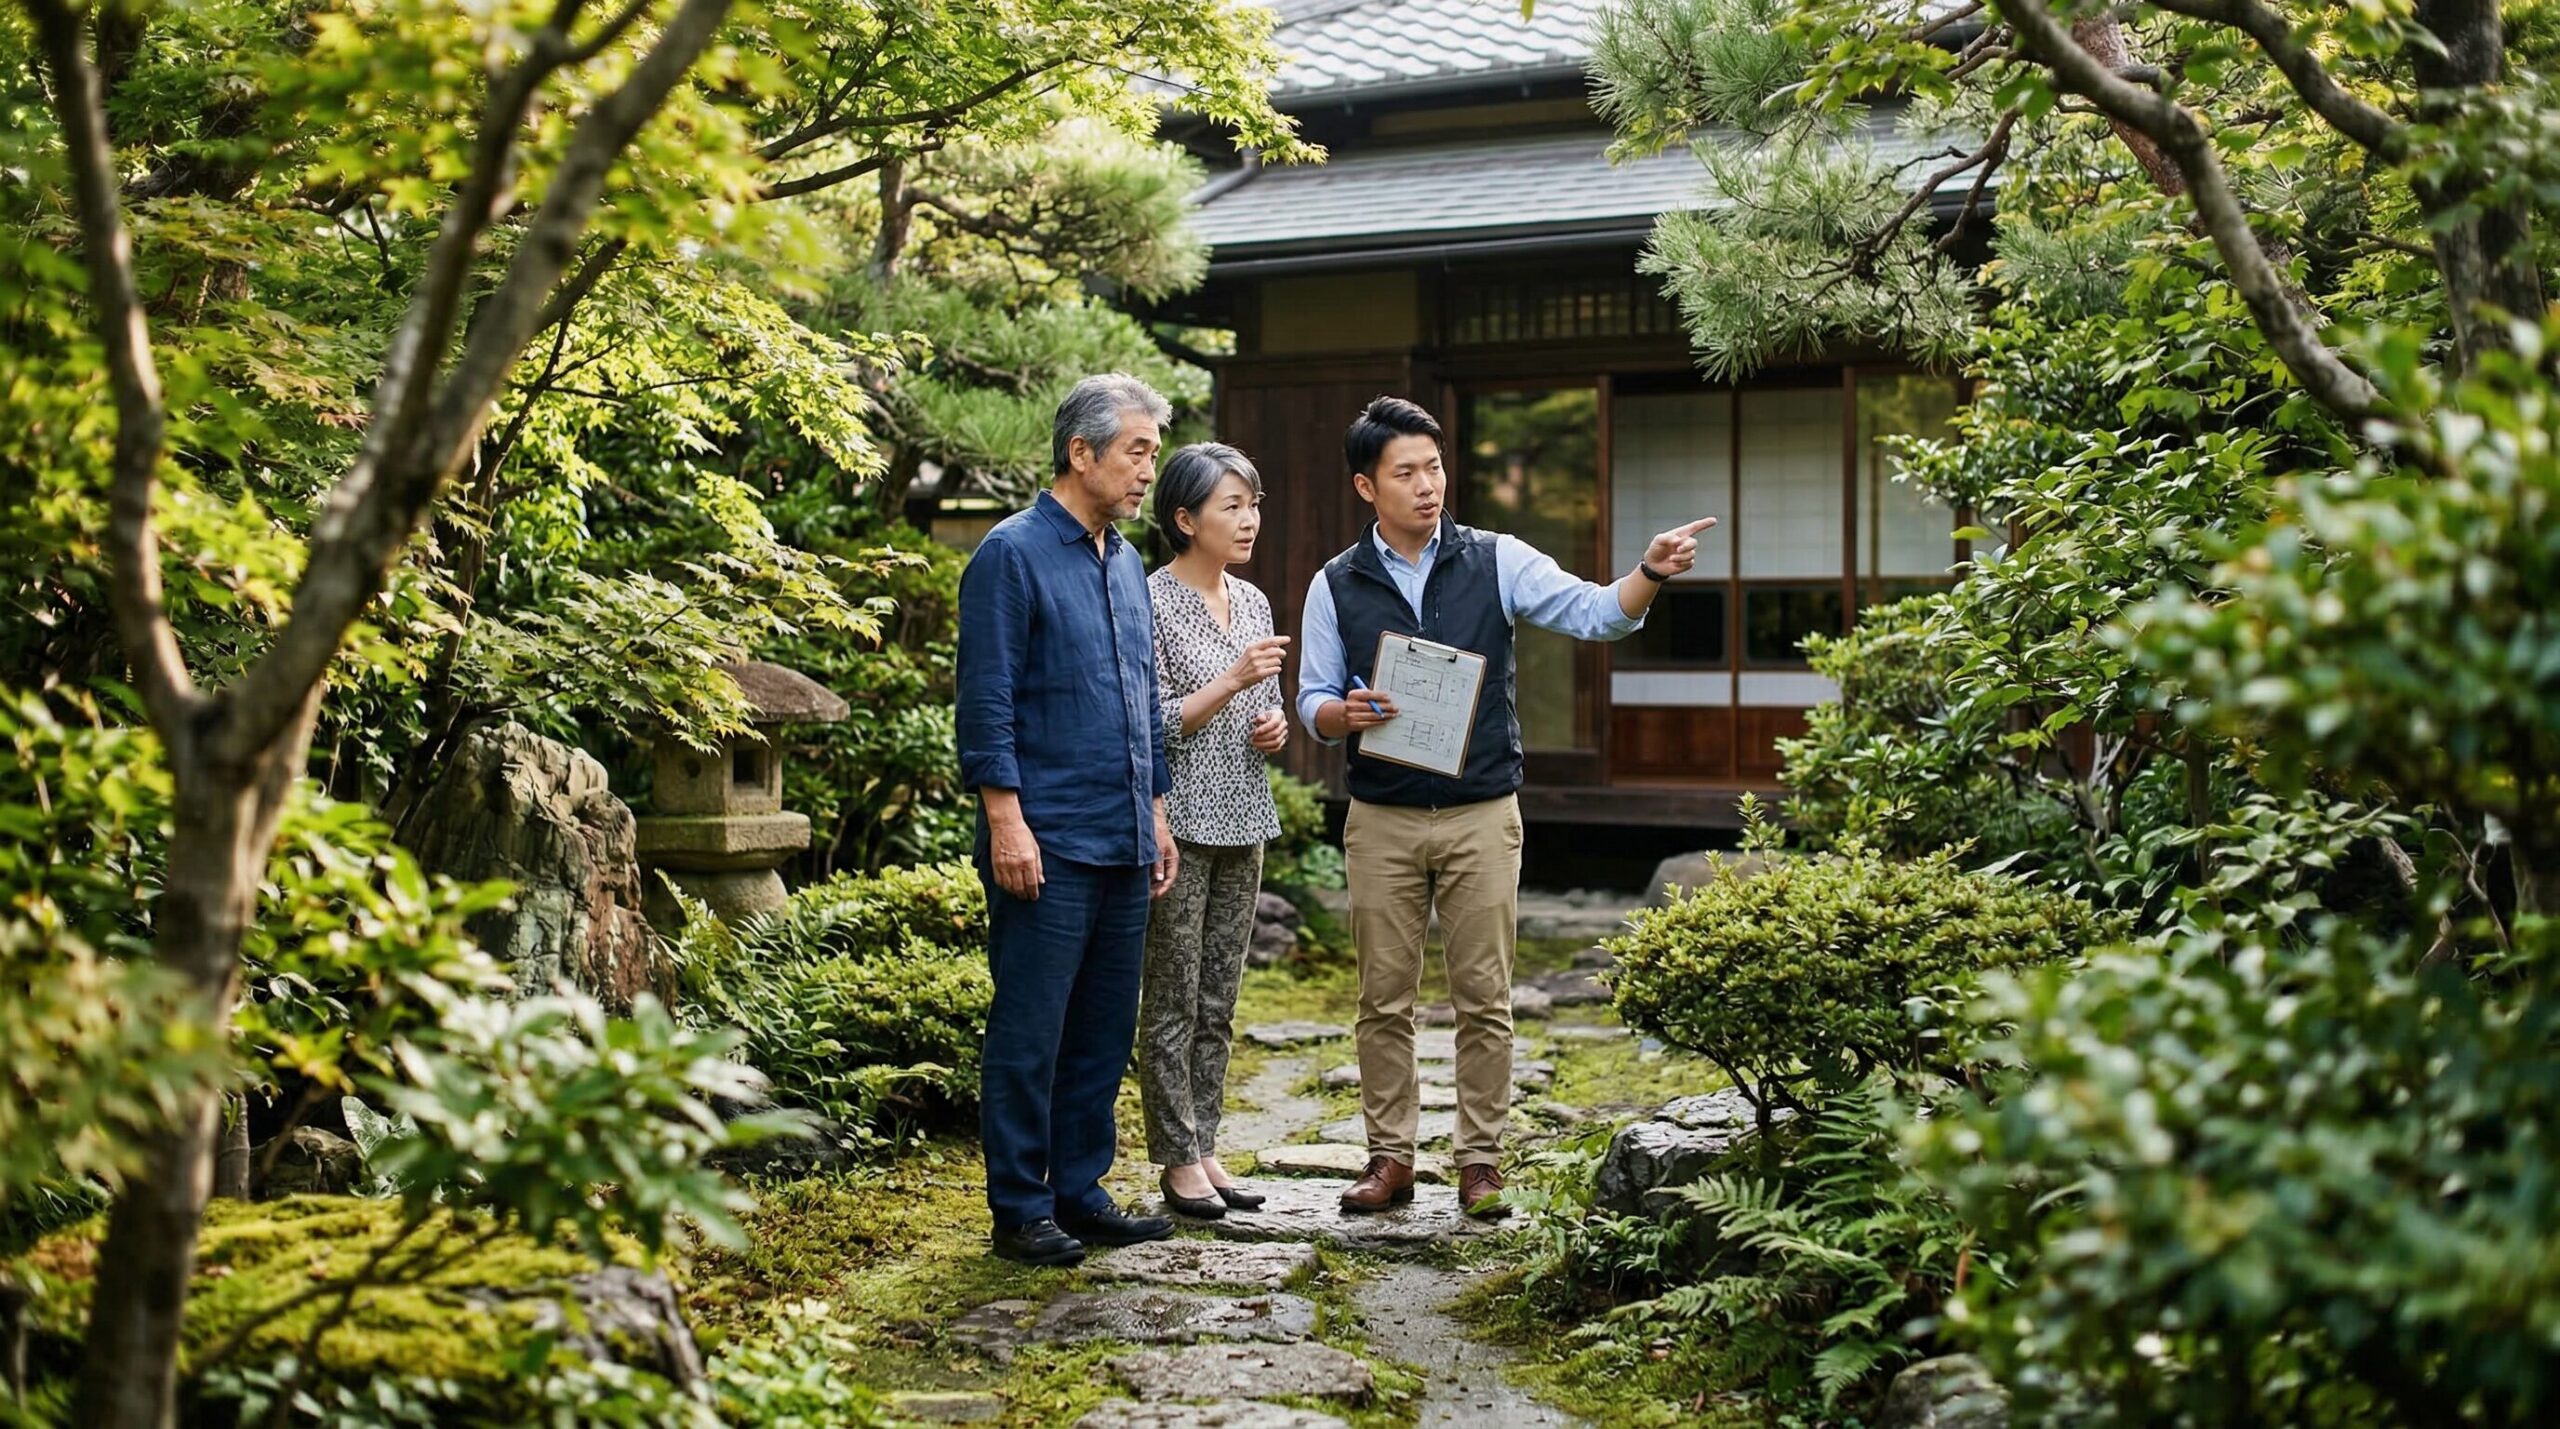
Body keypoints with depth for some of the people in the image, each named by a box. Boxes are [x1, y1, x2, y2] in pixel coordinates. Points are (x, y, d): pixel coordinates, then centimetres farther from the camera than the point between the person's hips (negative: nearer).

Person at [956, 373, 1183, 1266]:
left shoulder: (1125, 566, 17)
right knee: (1031, 1031, -2)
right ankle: (1020, 1210, 6)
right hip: (1048, 844, -8)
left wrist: (1156, 814, 20)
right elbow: (987, 703, -12)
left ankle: (1080, 1192, 21)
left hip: (1122, 846, 8)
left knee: (1105, 1028, 11)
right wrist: (1007, 821, -17)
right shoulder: (1013, 555, -8)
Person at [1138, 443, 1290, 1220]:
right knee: (1173, 1002, 0)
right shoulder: (1153, 602, -10)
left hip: (1242, 823, 7)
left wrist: (1276, 725, 0)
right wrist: (1233, 681, -22)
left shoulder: (1253, 602, 12)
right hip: (1181, 824, -7)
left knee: (1218, 1002, 11)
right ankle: (1178, 1160, 7)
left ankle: (1205, 1147, 18)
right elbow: (1151, 726, -14)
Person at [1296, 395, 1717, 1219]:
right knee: (1385, 999, 6)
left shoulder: (1496, 562, 1)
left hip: (1482, 817, -1)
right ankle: (1390, 1158, 16)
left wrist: (1651, 573, -27)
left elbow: (1593, 613, -8)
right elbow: (1312, 702, 6)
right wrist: (1345, 713, -17)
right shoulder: (1336, 586, 4)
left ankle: (1481, 1160, 12)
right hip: (1382, 820, 1)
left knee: (1484, 998, 2)